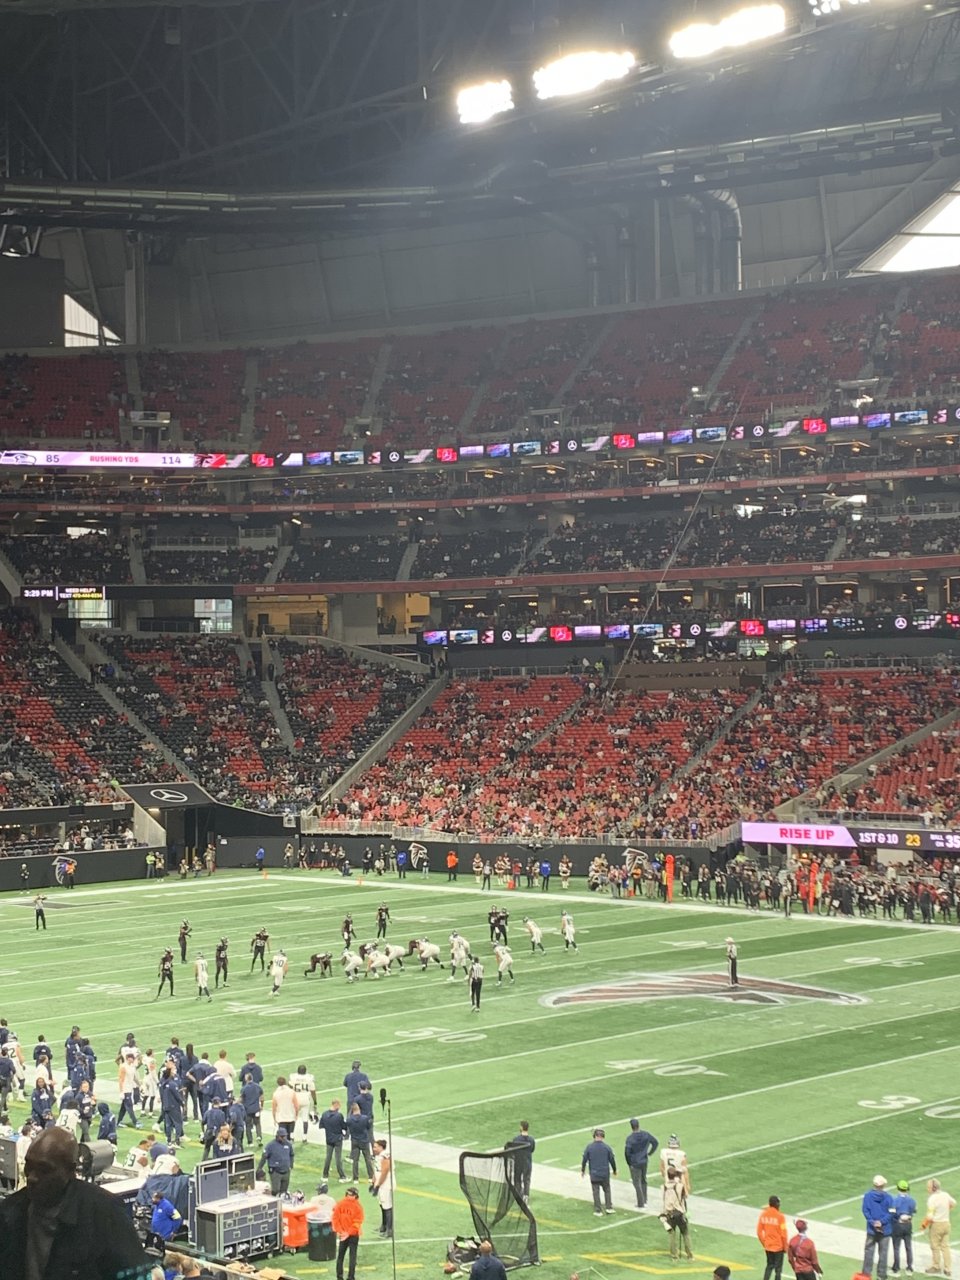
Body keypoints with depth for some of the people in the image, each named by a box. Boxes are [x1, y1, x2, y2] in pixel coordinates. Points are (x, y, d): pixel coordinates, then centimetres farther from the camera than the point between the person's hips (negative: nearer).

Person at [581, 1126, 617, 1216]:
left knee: (596, 1192, 7)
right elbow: (612, 1160, 0)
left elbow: (584, 1160, -3)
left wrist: (582, 1170, 13)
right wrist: (614, 1170, 17)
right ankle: (609, 1207, 17)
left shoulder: (589, 1147, -8)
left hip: (594, 1175, 0)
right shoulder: (607, 1147, -8)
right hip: (605, 1174, 1)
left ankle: (598, 1211, 9)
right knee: (607, 1190, 18)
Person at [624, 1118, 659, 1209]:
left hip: (634, 1163, -5)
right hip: (644, 1161, 5)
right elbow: (655, 1143, 4)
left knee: (637, 1183, 6)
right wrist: (649, 1153, 13)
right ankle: (644, 1200, 31)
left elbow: (627, 1152, -23)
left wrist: (629, 1163, -8)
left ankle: (641, 1203, 8)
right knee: (643, 1181, 22)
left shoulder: (630, 1138, -21)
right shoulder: (645, 1134, -6)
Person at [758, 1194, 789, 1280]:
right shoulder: (780, 1216, -18)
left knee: (769, 1266, 19)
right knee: (778, 1268, 7)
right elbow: (783, 1234, -15)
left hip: (767, 1246, 4)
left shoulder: (763, 1214, -3)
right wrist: (785, 1247, -2)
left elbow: (759, 1232, 2)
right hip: (778, 1247, -4)